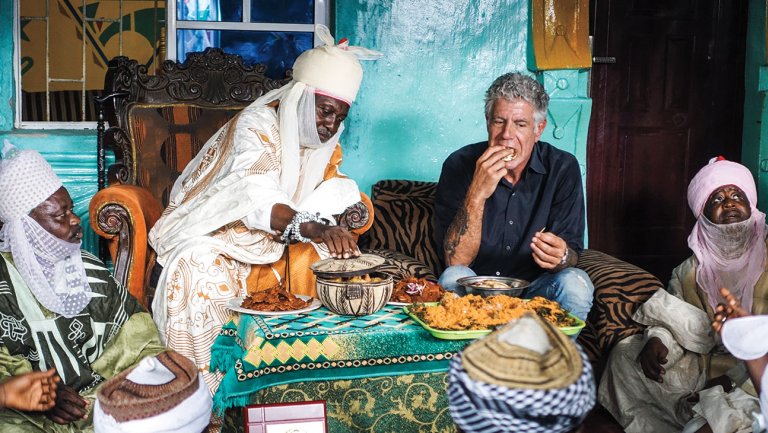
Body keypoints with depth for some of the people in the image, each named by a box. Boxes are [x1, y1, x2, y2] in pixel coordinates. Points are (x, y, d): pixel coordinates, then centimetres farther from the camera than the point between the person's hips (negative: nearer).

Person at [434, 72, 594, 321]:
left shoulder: (562, 168, -6)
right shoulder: (460, 165, -11)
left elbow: (572, 252, -7)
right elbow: (455, 260, -17)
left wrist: (561, 257, -32)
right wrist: (477, 194, -30)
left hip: (534, 289, 2)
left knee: (575, 283, -27)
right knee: (453, 279, -32)